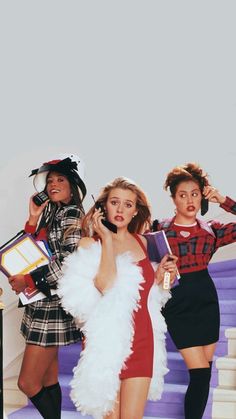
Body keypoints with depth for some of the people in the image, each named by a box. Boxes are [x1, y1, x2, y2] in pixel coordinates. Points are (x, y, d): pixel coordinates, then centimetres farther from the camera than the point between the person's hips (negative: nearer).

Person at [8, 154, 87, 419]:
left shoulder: (71, 213, -10)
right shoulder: (51, 214, 16)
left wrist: (29, 280, -19)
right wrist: (34, 219, 2)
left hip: (54, 304, -9)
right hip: (42, 304, 9)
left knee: (27, 382, -7)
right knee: (48, 381, 14)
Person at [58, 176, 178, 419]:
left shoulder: (141, 242, 11)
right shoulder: (89, 243, -3)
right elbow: (106, 285, -20)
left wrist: (160, 274, 6)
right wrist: (106, 238, -13)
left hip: (141, 338, 4)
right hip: (108, 339, -3)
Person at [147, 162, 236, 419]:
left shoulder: (211, 230, 5)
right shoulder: (160, 229, -1)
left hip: (207, 301, 4)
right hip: (178, 305, -4)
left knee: (204, 374, 10)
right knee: (200, 374, -8)